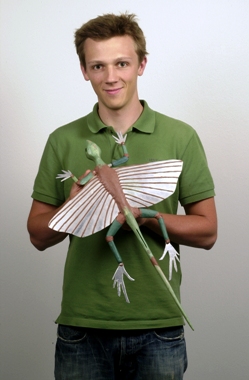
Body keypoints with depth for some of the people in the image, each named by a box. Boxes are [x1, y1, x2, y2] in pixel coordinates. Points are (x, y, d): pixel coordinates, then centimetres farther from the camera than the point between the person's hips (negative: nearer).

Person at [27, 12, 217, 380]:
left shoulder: (181, 137, 0)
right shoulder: (62, 141, 4)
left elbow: (206, 231, 0)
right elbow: (39, 235, 5)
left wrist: (145, 214, -16)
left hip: (158, 327, -1)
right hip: (82, 326, 1)